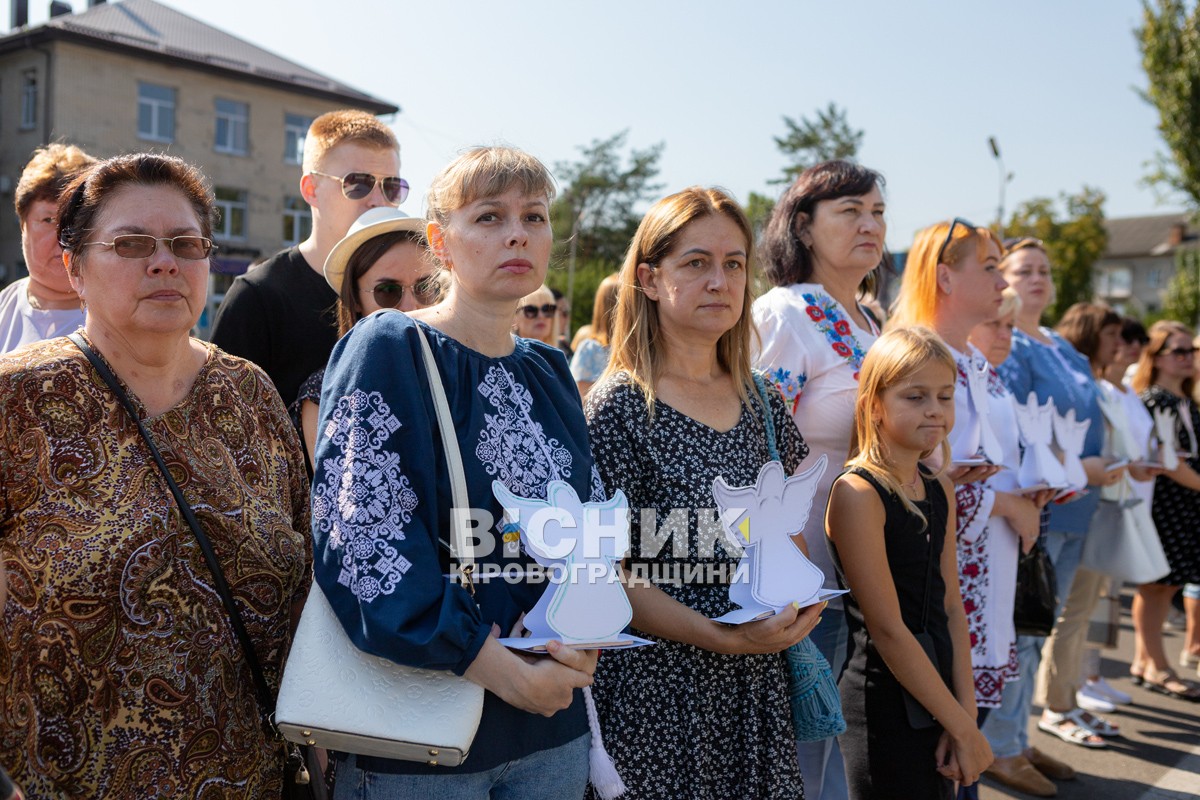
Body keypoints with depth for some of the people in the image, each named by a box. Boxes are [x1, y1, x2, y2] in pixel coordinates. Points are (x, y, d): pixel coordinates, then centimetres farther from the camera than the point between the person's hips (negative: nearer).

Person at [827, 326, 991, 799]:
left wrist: (965, 714, -3)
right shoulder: (858, 492, -17)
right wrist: (963, 727, -13)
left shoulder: (939, 490, 7)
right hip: (883, 703, -7)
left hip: (937, 694, 7)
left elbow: (950, 608, 6)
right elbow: (887, 628, -18)